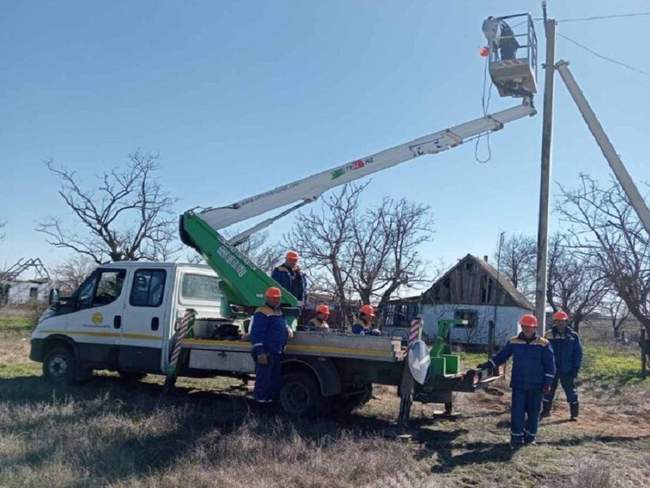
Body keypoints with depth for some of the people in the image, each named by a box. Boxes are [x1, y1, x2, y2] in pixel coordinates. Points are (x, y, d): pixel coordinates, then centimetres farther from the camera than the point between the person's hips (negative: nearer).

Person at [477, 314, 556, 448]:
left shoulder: (544, 344, -3)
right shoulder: (513, 342, 2)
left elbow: (550, 365, -1)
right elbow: (501, 356, 9)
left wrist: (547, 382, -6)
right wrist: (487, 365, 1)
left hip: (536, 386, -1)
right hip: (518, 385, 1)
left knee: (533, 412, 9)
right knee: (517, 412, -1)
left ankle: (529, 436, 26)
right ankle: (516, 438, 7)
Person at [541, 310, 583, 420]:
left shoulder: (573, 336, -4)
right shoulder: (549, 335, -1)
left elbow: (578, 353, -1)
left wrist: (575, 369, -6)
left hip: (567, 370, -2)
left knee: (571, 391, 7)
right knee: (548, 390, 11)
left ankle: (574, 413, 19)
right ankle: (546, 410, 24)